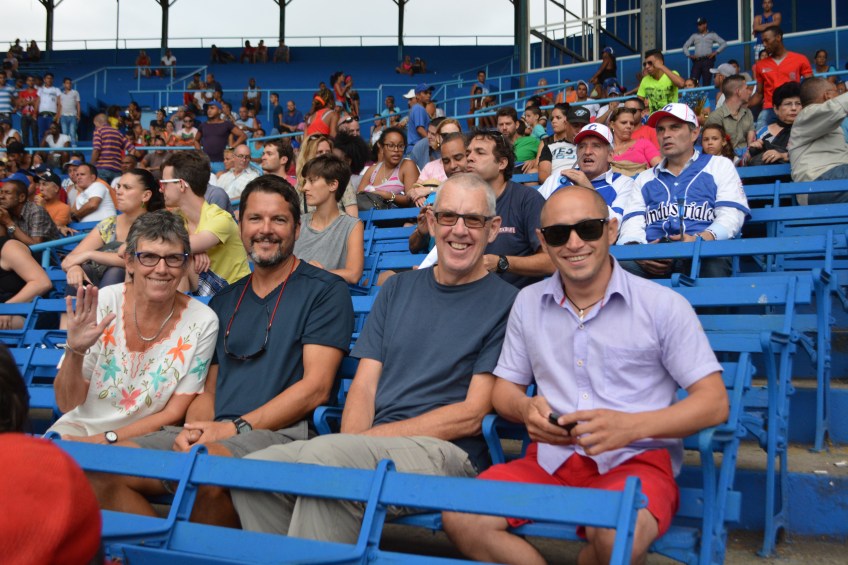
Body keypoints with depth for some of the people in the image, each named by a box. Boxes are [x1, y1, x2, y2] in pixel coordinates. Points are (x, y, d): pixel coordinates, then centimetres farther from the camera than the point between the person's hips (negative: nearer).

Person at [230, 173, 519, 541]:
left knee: (322, 455, -31)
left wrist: (368, 439, -11)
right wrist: (350, 443, -10)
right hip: (375, 449, 5)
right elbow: (364, 385, 12)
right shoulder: (398, 289, 19)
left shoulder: (504, 303, 2)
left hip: (446, 453, -5)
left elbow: (473, 414, -5)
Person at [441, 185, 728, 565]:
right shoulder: (528, 303, 13)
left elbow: (714, 403, -4)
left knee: (617, 535, -38)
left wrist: (631, 426, -20)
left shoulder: (663, 305, 0)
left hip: (636, 459, -3)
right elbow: (504, 388, 19)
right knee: (461, 519, -24)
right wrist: (526, 409, -8)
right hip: (550, 458, 4)